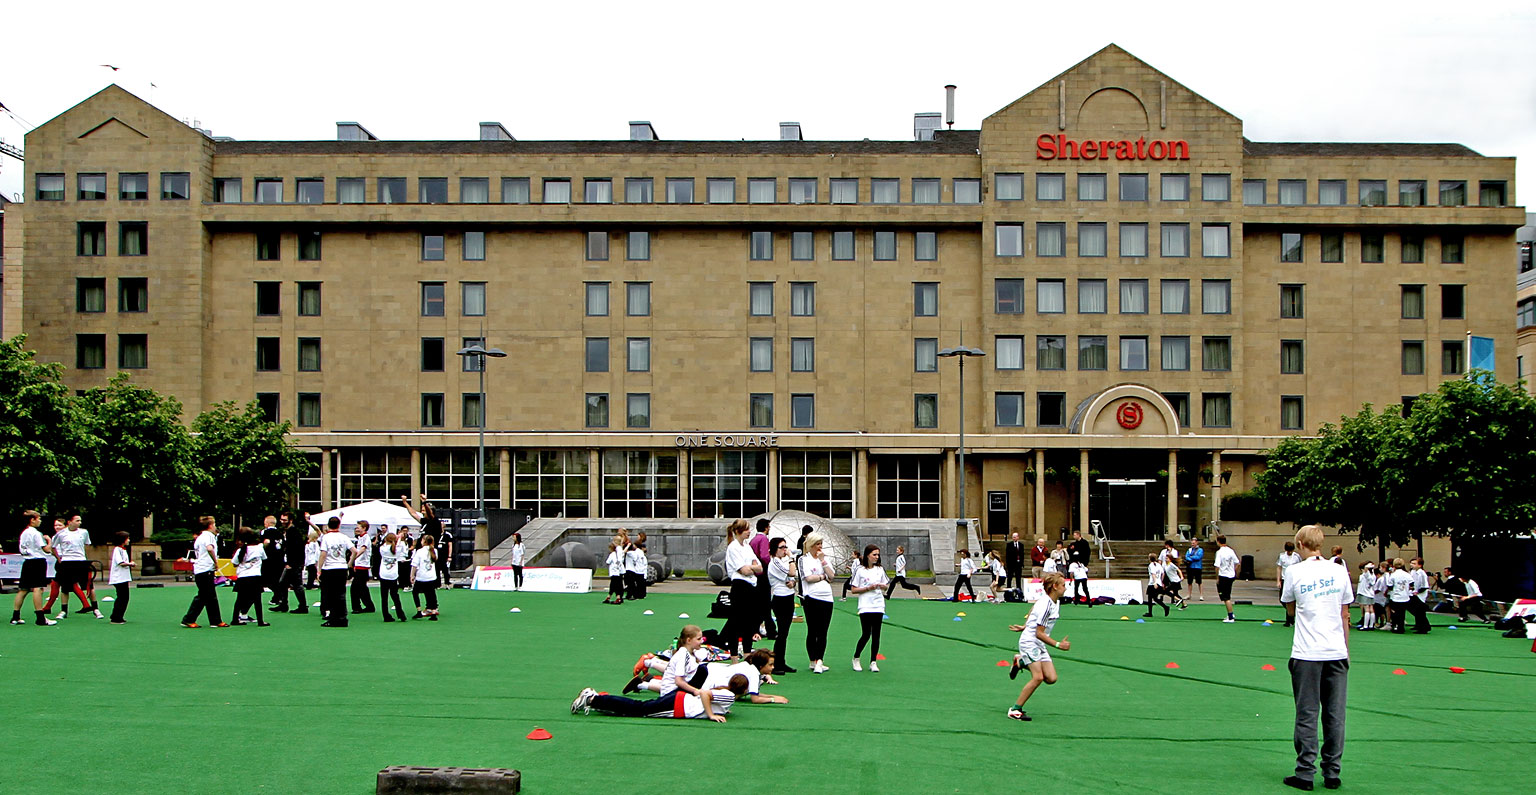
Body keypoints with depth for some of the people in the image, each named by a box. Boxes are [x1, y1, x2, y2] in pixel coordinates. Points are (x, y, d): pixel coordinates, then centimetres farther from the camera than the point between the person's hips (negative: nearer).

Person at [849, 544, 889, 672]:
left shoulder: (880, 569, 10)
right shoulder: (860, 570, -3)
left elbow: (885, 586, 19)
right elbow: (854, 590, -3)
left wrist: (882, 586, -4)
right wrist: (868, 588, -14)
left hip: (878, 606, 4)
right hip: (865, 607, -4)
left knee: (876, 635, 1)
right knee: (866, 634, -8)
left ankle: (873, 662, 7)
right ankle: (856, 659, 12)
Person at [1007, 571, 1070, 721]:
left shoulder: (1054, 602, 7)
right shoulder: (1045, 605, -22)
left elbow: (1033, 609, 25)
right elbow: (1039, 633, -22)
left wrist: (1024, 627, 30)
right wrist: (1058, 645, -23)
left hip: (1040, 645, 9)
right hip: (1029, 642, -9)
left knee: (1051, 678, -3)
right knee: (1038, 677, -20)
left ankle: (1021, 662, 18)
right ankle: (1015, 710, -10)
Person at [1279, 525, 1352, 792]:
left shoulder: (1294, 572, -4)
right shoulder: (1339, 571, 4)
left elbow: (1291, 611, 7)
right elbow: (1344, 615, 9)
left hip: (1307, 655, -2)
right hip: (1337, 653, 3)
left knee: (1307, 715, 3)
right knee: (1334, 715, 8)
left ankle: (1305, 773, 4)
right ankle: (1332, 773, 11)